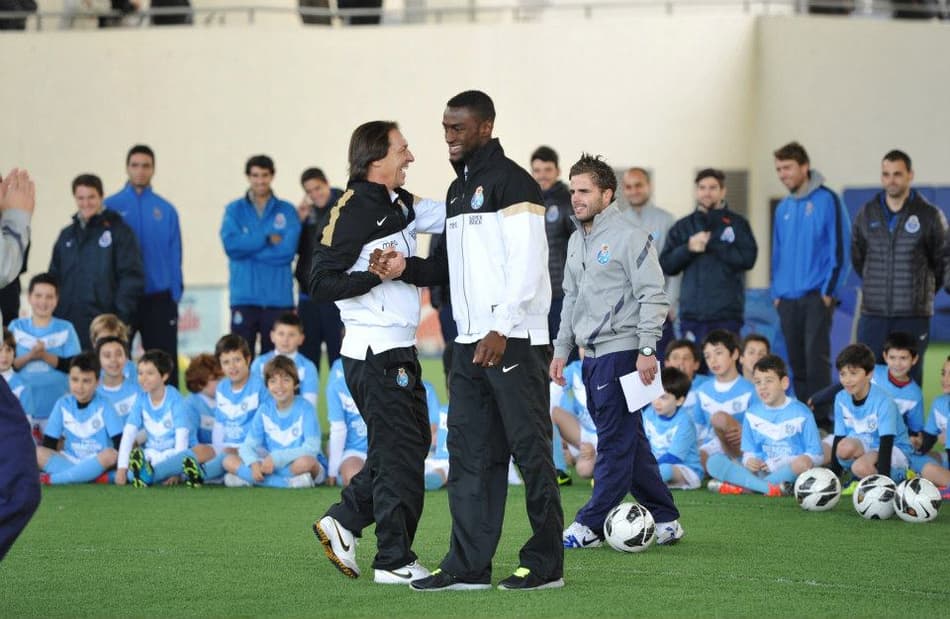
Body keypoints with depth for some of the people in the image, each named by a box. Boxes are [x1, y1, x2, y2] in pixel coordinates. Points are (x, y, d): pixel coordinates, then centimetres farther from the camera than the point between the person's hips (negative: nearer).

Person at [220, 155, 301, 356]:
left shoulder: (287, 211, 6)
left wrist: (249, 248, -7)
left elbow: (287, 249, -8)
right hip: (244, 298, 0)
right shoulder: (235, 210, 9)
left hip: (278, 298, 0)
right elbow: (231, 244, -8)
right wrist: (267, 238, -9)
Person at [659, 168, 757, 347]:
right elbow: (666, 265, 8)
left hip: (726, 314, -3)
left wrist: (711, 243, -11)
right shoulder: (682, 227, 15)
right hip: (692, 313, 3)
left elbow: (748, 258, -7)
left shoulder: (736, 223, 6)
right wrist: (688, 248, -9)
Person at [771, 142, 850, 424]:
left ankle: (821, 419, -9)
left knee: (816, 356, -11)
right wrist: (777, 291, 12)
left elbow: (840, 247, -8)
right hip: (788, 298, 6)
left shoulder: (827, 200, -5)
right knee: (796, 361, 8)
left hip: (816, 295, -6)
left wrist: (830, 289, -12)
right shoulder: (783, 208, 14)